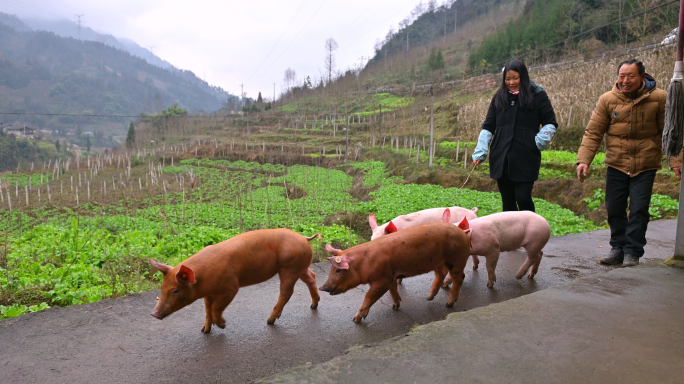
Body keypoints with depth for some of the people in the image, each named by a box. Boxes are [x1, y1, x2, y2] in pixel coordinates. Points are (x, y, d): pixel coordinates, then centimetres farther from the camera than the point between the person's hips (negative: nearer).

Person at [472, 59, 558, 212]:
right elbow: (488, 127, 9)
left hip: (526, 159, -3)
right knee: (507, 201, 9)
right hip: (501, 159, 3)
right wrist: (480, 152, -1)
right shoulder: (499, 97, 11)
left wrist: (542, 140, -15)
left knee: (523, 198, -8)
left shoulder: (537, 95, 2)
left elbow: (550, 123, 3)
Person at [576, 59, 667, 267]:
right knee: (614, 208, 6)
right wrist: (583, 160, -15)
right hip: (616, 164, 2)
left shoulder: (659, 98, -5)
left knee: (639, 209, -2)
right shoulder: (607, 99, -4)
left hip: (645, 166, -1)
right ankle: (618, 248, 22)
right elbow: (593, 133, -5)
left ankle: (633, 252, 10)